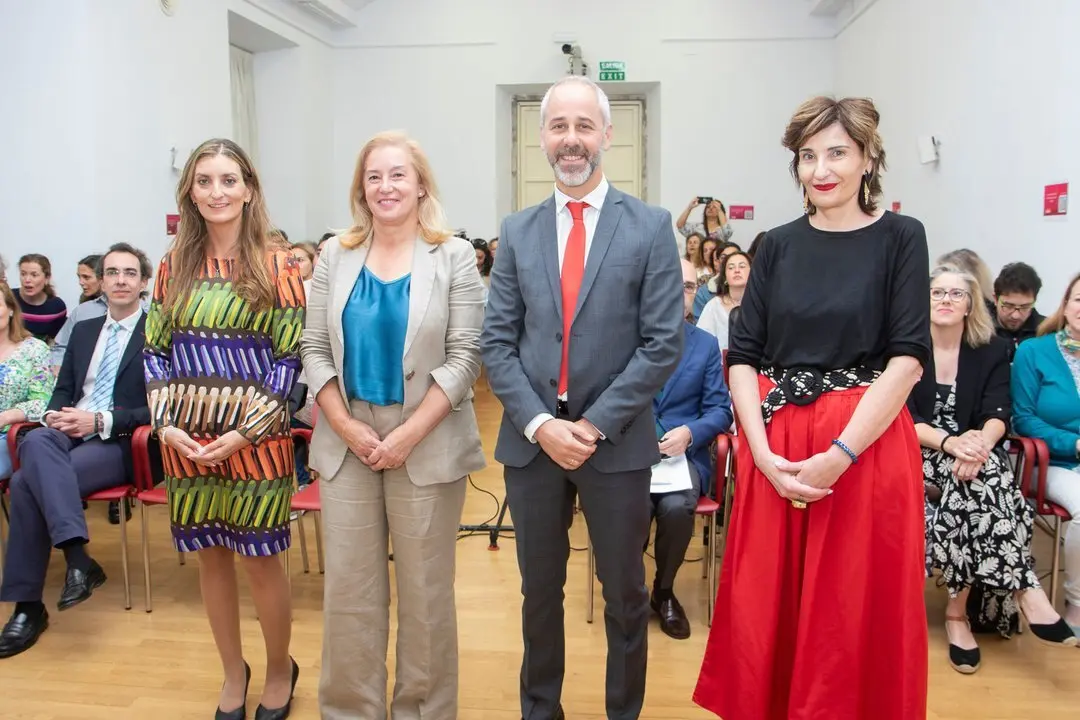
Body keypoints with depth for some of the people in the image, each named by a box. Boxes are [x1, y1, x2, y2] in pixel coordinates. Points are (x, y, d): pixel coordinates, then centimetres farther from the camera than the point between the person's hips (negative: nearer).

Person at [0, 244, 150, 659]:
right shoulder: (84, 331, 20)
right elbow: (62, 389, 20)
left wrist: (100, 420, -17)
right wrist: (54, 415, -4)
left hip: (119, 444, -5)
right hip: (67, 435, 5)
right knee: (36, 442, -32)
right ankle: (77, 558, -36)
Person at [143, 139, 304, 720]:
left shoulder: (276, 265, -4)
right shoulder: (174, 266, 6)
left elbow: (290, 357, -7)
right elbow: (155, 351, 8)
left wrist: (246, 431, -14)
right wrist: (166, 423, -6)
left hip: (255, 440, -3)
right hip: (186, 442, 4)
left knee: (259, 558, 6)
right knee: (210, 557, 14)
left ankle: (280, 668, 30)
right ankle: (233, 672, 34)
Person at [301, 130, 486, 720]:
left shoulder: (454, 256, -1)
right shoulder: (336, 256, 7)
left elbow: (464, 357, -7)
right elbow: (315, 350, 5)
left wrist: (407, 435, -14)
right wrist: (346, 428, -7)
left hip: (427, 445, -2)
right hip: (346, 443, 3)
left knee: (425, 590, 8)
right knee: (348, 588, 10)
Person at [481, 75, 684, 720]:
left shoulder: (651, 227, -3)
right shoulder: (518, 231, 5)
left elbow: (664, 343, -8)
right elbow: (497, 341, 2)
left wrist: (595, 424, -13)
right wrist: (539, 423, -11)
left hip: (616, 441, -2)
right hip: (531, 439, 3)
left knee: (626, 594, 13)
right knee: (540, 589, 17)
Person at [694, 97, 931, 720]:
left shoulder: (900, 238, -1)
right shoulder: (778, 245, 7)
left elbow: (908, 358, -9)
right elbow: (743, 355, 2)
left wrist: (840, 453, -17)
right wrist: (764, 453, -11)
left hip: (865, 446, -3)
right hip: (775, 447, 3)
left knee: (854, 615, 7)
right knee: (765, 609, 10)